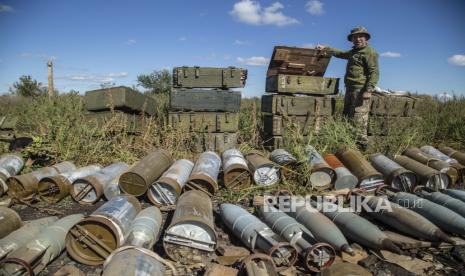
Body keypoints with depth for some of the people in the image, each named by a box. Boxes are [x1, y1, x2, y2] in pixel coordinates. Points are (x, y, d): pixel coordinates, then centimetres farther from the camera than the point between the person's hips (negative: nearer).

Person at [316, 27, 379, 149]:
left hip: (360, 90, -10)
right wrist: (325, 48, 34)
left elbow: (374, 72, -15)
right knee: (347, 115, 12)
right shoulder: (353, 52, 22)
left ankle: (362, 143, -10)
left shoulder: (370, 52, -6)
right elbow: (340, 53, 39)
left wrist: (369, 90, -24)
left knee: (359, 117, -13)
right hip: (350, 89, 10)